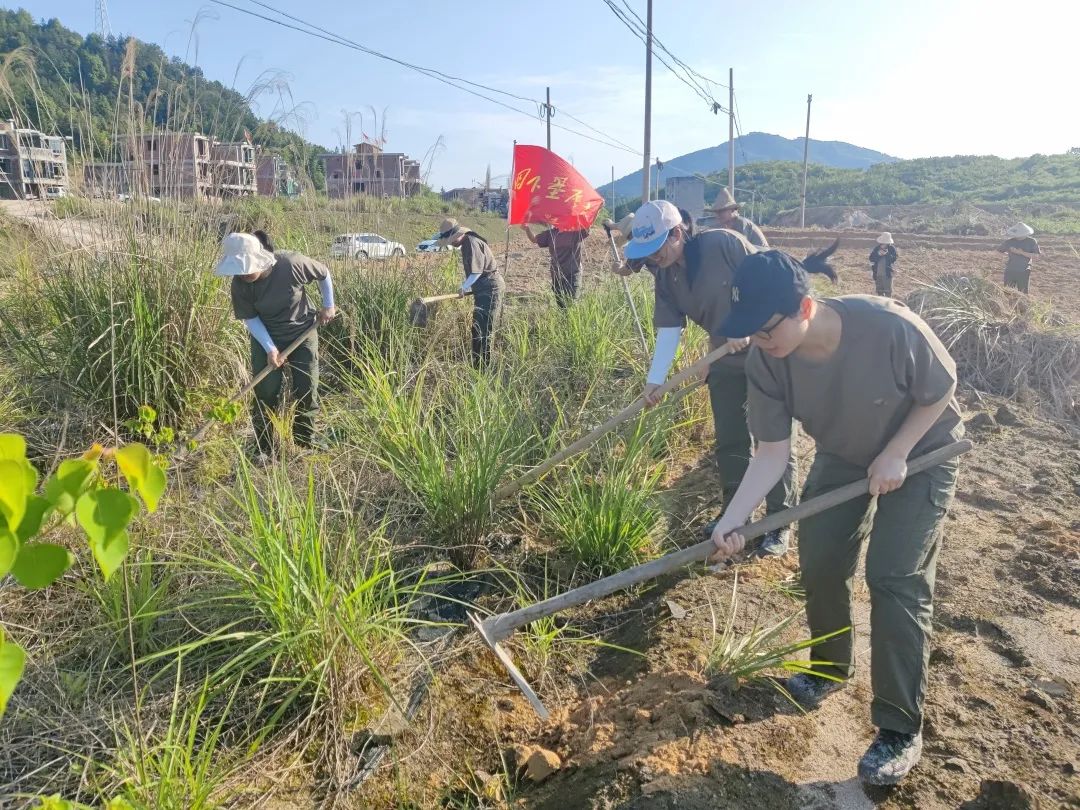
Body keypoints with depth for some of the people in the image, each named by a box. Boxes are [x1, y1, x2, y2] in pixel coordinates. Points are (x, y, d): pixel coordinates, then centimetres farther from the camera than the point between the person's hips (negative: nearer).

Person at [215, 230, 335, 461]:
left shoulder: (292, 264, -29)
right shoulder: (239, 285, -22)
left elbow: (324, 273, -10)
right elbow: (250, 318, -12)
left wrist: (328, 306, -1)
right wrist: (270, 349, -20)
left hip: (303, 332, -1)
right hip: (265, 337, 1)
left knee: (306, 390, 1)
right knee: (266, 392, -4)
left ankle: (306, 443, 18)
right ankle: (263, 449, 7)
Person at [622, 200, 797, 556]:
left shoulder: (723, 244, -22)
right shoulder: (666, 277, -3)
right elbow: (668, 330, -8)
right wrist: (655, 380, -19)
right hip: (726, 360, 6)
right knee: (730, 442, 11)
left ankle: (780, 524, 13)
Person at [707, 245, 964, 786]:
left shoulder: (889, 327, -37)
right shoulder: (764, 363, -26)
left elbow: (940, 391, -18)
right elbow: (772, 452, -21)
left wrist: (895, 456, -23)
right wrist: (734, 518, -31)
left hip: (919, 451, -4)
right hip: (842, 456, 4)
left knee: (896, 581, -9)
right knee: (818, 563, 5)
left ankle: (900, 730, 7)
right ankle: (830, 667, 35)